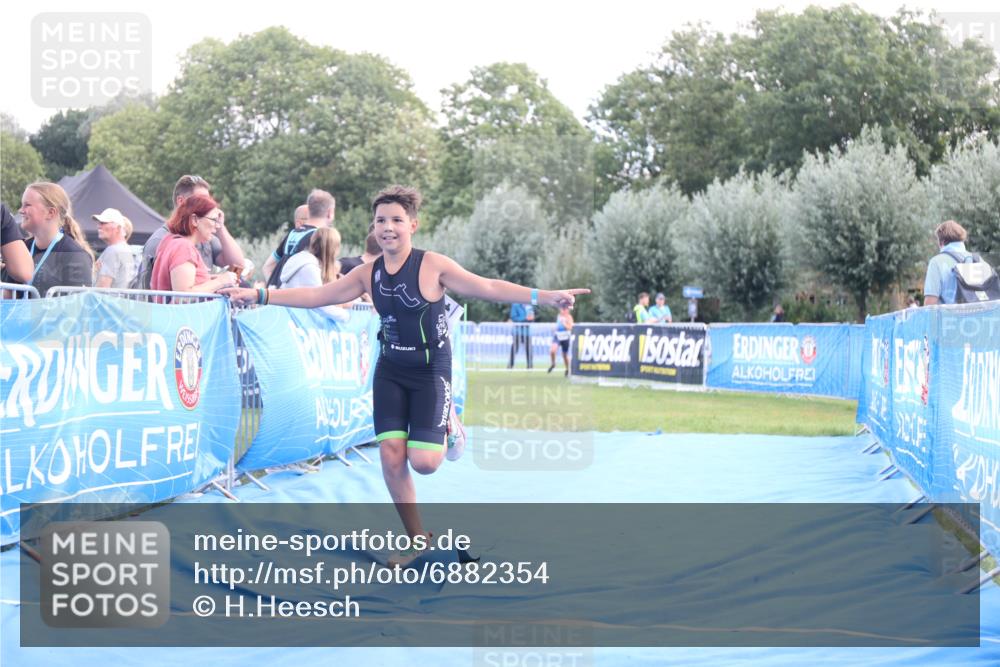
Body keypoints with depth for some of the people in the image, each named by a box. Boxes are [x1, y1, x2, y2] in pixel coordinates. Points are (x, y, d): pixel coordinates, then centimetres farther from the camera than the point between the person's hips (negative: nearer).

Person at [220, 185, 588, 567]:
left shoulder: (432, 267, -14)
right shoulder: (368, 275, -2)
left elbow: (488, 288, -17)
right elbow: (315, 296, 3)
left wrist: (543, 297, -27)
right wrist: (259, 295, -3)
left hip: (431, 372, -4)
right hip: (390, 371, 4)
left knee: (423, 462, -13)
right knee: (391, 456, -5)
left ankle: (446, 426, 24)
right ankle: (417, 540, 12)